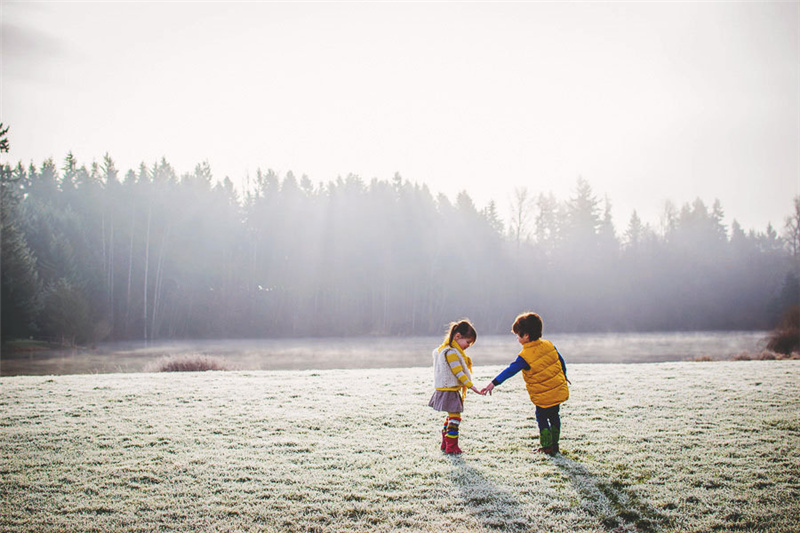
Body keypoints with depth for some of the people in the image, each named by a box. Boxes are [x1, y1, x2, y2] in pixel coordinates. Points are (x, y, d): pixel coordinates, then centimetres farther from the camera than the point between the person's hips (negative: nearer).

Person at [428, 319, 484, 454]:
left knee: (451, 417, 18)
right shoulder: (451, 352, -19)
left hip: (453, 390, 11)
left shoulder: (447, 349, 15)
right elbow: (458, 372, -22)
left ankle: (445, 443, 26)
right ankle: (451, 447, -4)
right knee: (455, 417, -8)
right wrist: (471, 386, -19)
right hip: (449, 391, -11)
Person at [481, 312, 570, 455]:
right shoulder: (548, 345, -2)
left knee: (542, 418, 14)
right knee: (554, 416, 21)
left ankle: (547, 446, 14)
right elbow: (561, 361, 11)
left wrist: (494, 383, -27)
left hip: (543, 398, -6)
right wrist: (563, 376, 28)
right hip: (560, 391, 6)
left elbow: (510, 371, -26)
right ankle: (554, 445, 29)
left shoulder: (525, 356, -21)